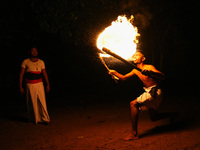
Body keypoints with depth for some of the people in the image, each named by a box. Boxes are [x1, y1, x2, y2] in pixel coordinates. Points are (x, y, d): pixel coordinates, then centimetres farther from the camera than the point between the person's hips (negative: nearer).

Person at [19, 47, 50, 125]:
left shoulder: (41, 62, 8)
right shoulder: (25, 62, 1)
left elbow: (45, 74, 12)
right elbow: (21, 74, 0)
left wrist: (48, 85, 6)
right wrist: (20, 86, -5)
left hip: (39, 84, 2)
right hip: (30, 85, -1)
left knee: (42, 102, -4)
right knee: (32, 103, 2)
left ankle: (45, 119, 2)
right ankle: (34, 119, 16)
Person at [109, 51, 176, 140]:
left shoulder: (149, 67, -11)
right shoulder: (136, 70, 12)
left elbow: (162, 77, -23)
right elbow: (123, 78, 18)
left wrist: (150, 73, -38)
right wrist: (114, 72, 1)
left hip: (155, 92, -9)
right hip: (149, 93, 9)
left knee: (133, 104, -22)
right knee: (153, 118, 19)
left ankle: (134, 134, -22)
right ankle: (171, 115, 44)